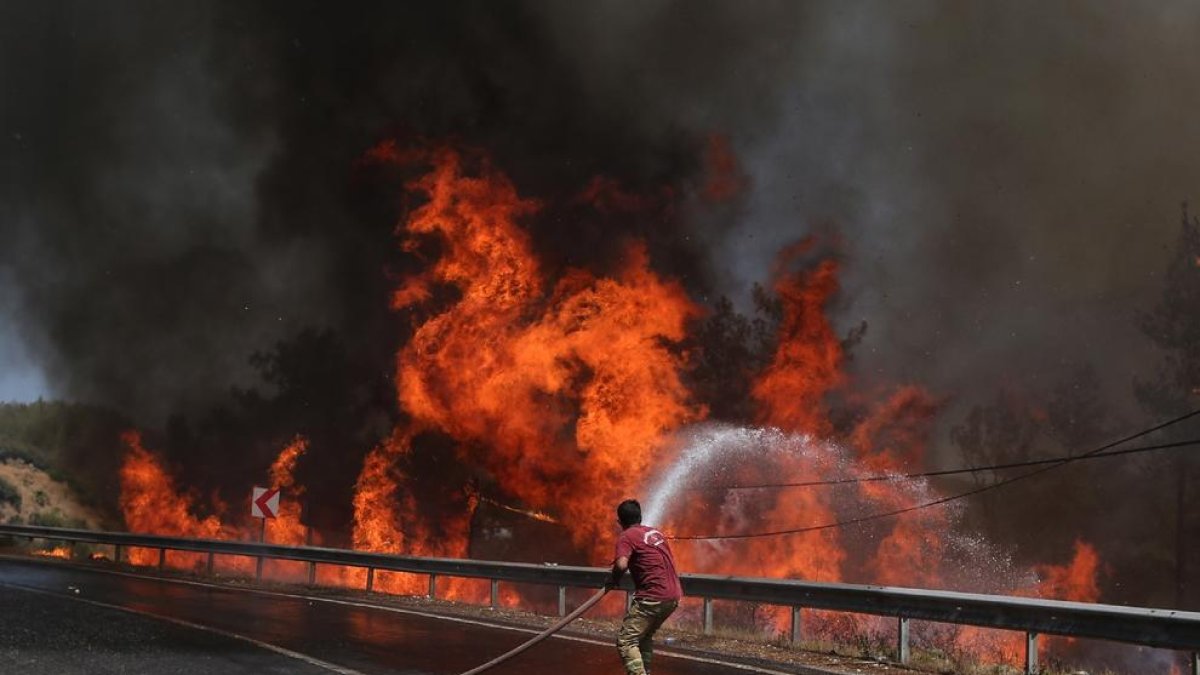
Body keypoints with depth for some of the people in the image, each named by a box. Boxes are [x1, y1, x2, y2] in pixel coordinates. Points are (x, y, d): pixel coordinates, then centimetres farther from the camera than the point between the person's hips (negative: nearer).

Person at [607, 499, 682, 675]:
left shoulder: (626, 537, -4)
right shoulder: (656, 533, 19)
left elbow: (621, 565, -21)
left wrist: (614, 581, -1)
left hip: (654, 597, -8)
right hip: (673, 596, 8)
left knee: (626, 641, -6)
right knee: (645, 636, 26)